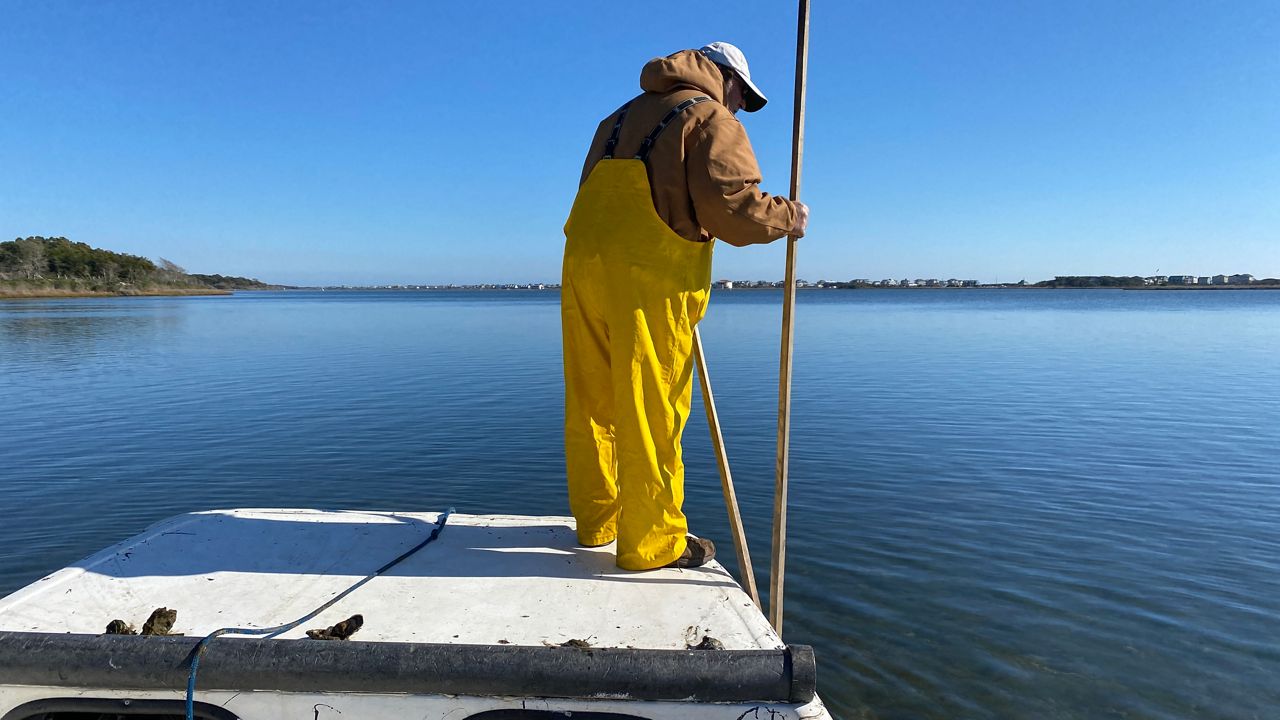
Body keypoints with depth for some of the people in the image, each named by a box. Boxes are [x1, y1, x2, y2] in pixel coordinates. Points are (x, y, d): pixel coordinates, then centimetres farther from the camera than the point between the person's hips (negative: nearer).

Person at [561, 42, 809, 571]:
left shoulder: (622, 116, 29)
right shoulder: (710, 118, 4)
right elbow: (731, 204, -11)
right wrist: (789, 216, 5)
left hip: (583, 261, 8)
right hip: (650, 275, -8)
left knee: (592, 404, 12)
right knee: (651, 412, -2)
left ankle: (597, 521, 26)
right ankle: (652, 542, 7)